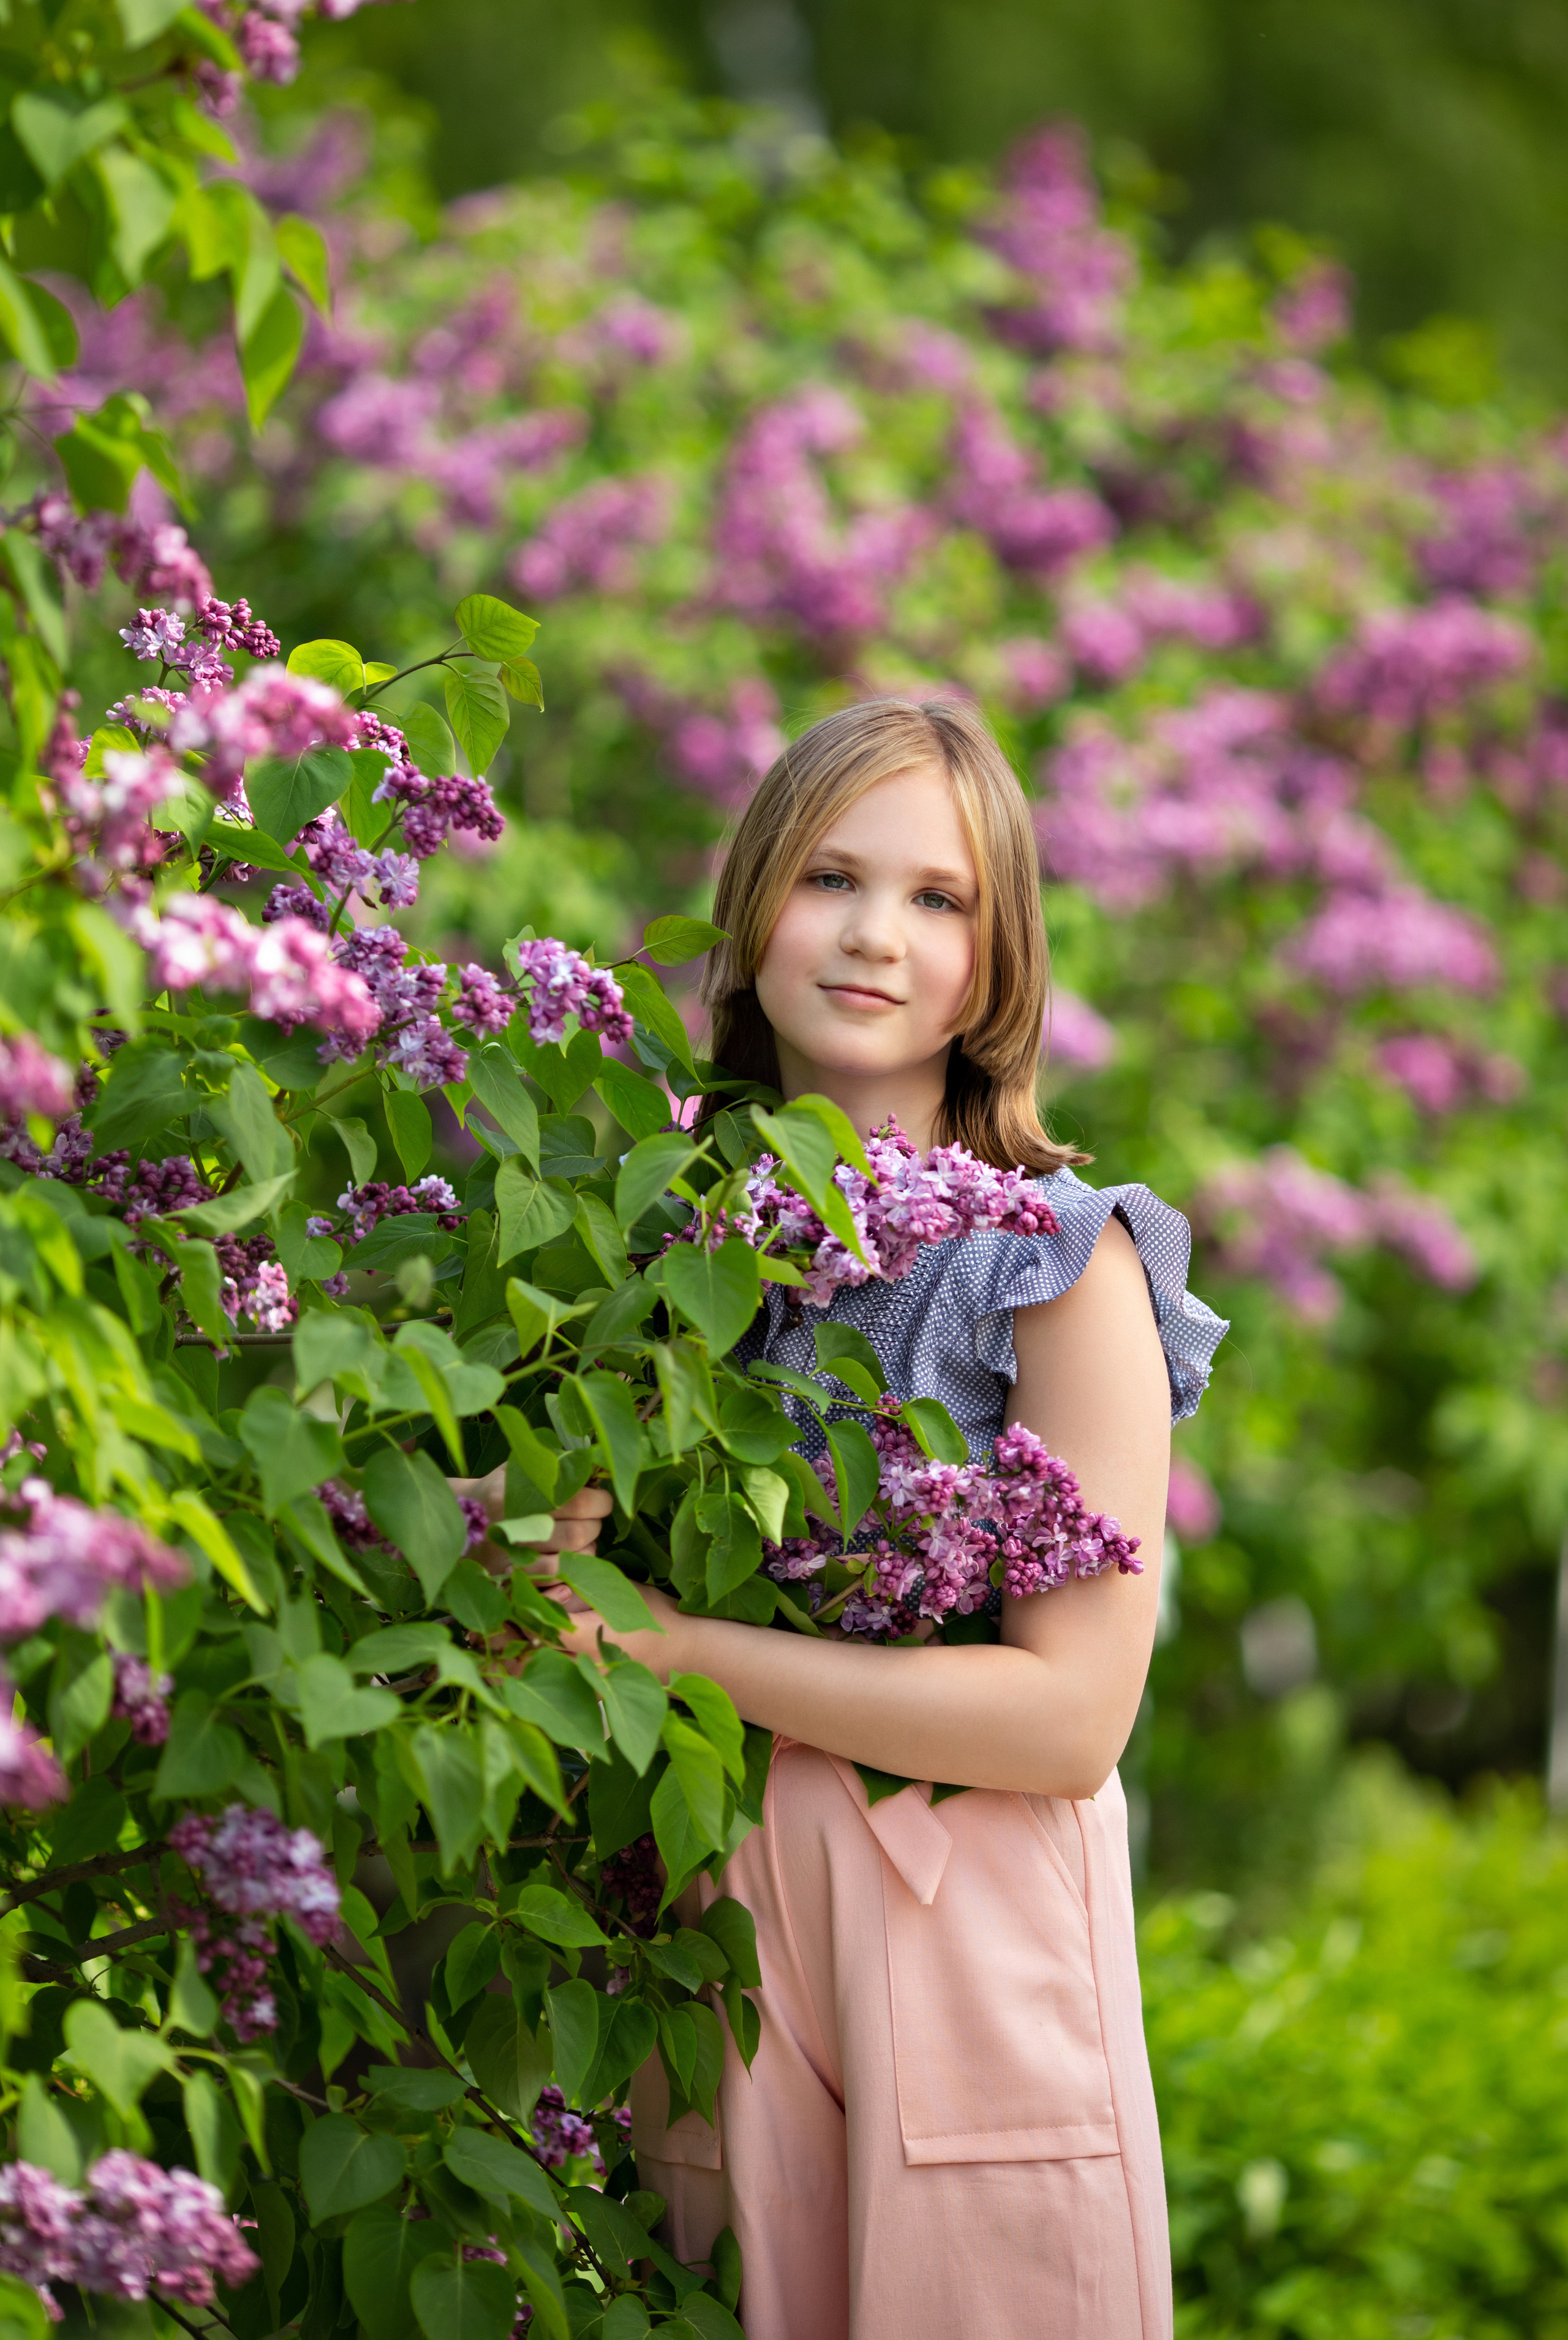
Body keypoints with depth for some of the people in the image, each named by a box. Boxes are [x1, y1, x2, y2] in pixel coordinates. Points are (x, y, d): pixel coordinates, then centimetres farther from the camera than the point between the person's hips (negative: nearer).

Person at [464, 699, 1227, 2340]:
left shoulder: (1060, 1259, -7)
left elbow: (1071, 1713, -13)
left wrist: (667, 1645, -15)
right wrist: (544, 1539, -7)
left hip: (967, 1941, -4)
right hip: (706, 1924, 4)